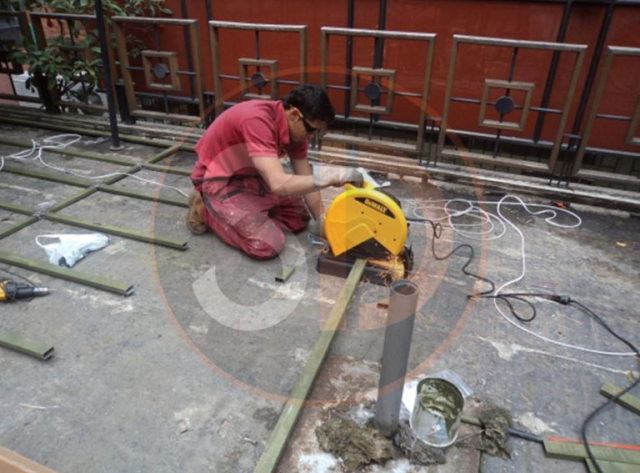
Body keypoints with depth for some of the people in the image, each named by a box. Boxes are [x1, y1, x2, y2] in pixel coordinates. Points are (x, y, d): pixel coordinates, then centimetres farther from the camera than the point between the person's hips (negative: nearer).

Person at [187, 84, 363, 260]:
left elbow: (306, 179, -2)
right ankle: (207, 211, -1)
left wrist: (323, 224, -6)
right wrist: (332, 175, -40)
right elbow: (279, 185, -42)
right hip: (217, 180, -8)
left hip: (250, 176, 8)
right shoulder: (257, 120, -35)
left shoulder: (295, 127, -8)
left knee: (299, 218, 7)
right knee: (269, 245, -20)